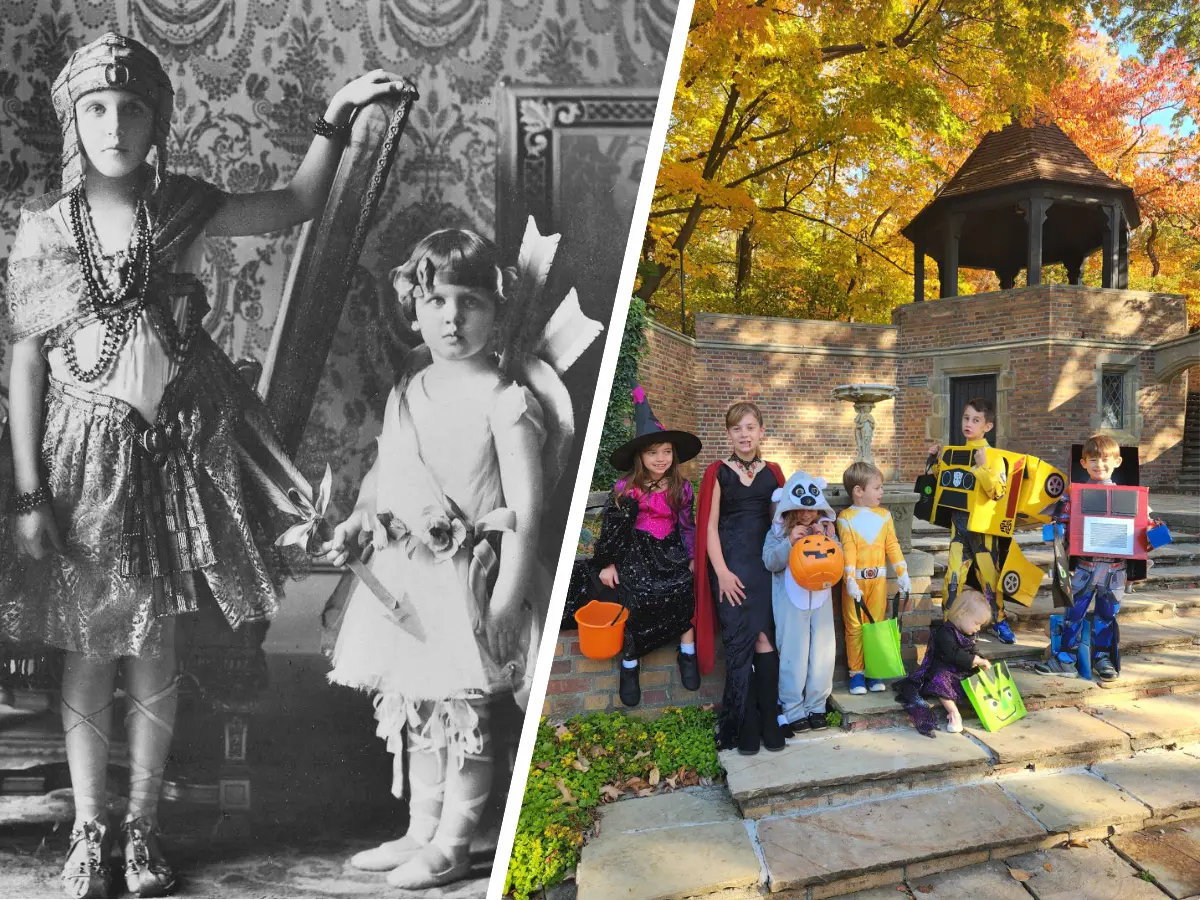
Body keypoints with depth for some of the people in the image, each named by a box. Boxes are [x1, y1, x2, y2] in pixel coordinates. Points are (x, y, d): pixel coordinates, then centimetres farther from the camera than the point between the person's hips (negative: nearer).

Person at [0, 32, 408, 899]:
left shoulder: (180, 207, 2)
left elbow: (298, 204, 10)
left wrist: (338, 114, -3)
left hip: (179, 442, 1)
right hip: (88, 446, -1)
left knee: (154, 644, 9)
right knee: (90, 648, 7)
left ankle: (142, 826, 27)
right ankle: (89, 830, 27)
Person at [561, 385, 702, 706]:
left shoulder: (681, 487, -1)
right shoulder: (625, 489, -9)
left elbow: (687, 526, 9)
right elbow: (612, 529, -4)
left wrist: (692, 557, 5)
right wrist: (607, 563, -5)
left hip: (670, 554, 2)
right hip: (634, 556, -2)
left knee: (684, 596, -17)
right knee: (632, 606, -10)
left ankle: (687, 654, 4)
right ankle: (629, 666, 10)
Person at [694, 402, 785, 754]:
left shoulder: (772, 472, 11)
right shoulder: (718, 472, 2)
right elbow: (710, 526, -2)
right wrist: (722, 572, -10)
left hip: (765, 560, 2)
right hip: (731, 561, -2)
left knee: (764, 637, -4)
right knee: (740, 639, -4)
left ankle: (768, 721, 5)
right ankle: (743, 726, 6)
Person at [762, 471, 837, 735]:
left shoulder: (826, 528, 3)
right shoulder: (778, 531, -5)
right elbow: (770, 562, -14)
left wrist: (826, 540, -17)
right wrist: (790, 541, -25)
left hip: (820, 600, 3)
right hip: (791, 603, -3)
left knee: (822, 654, 9)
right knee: (793, 656, 2)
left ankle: (816, 707, 23)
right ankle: (793, 711, 13)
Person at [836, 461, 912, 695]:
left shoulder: (884, 515, 5)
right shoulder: (845, 518, -7)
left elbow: (892, 546, 6)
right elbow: (847, 550, -14)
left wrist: (902, 573, 0)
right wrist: (850, 580, -21)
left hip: (878, 579, 3)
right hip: (855, 580, -3)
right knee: (854, 627, 2)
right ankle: (856, 672, 11)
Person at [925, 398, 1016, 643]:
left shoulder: (994, 456, -9)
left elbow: (998, 492, -20)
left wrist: (982, 467, -29)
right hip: (959, 522, 4)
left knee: (989, 574, 6)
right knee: (953, 574, 4)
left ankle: (997, 621, 23)